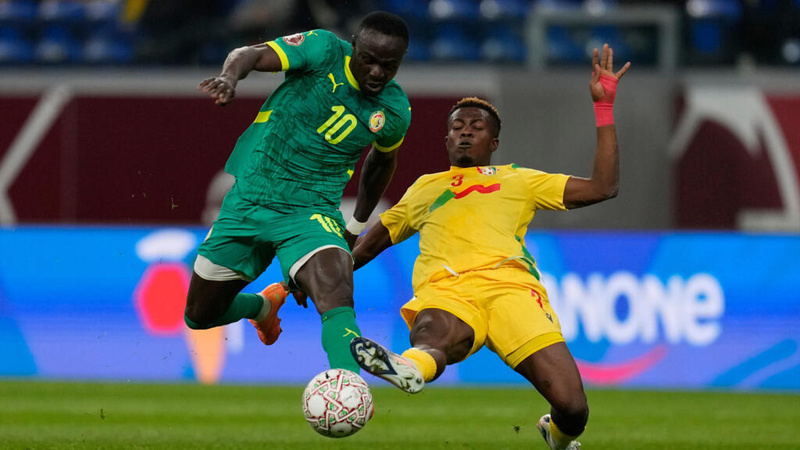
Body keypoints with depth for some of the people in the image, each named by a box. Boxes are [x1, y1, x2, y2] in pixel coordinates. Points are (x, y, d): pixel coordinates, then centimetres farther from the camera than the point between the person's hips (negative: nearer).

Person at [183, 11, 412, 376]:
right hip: (247, 202, 1)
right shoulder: (324, 51, -12)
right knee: (199, 316, 14)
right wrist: (230, 77, -49)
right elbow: (253, 55, -25)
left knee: (338, 302, -31)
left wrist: (356, 227, 24)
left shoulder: (395, 111, -4)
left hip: (311, 213, -1)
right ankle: (265, 304, 46)